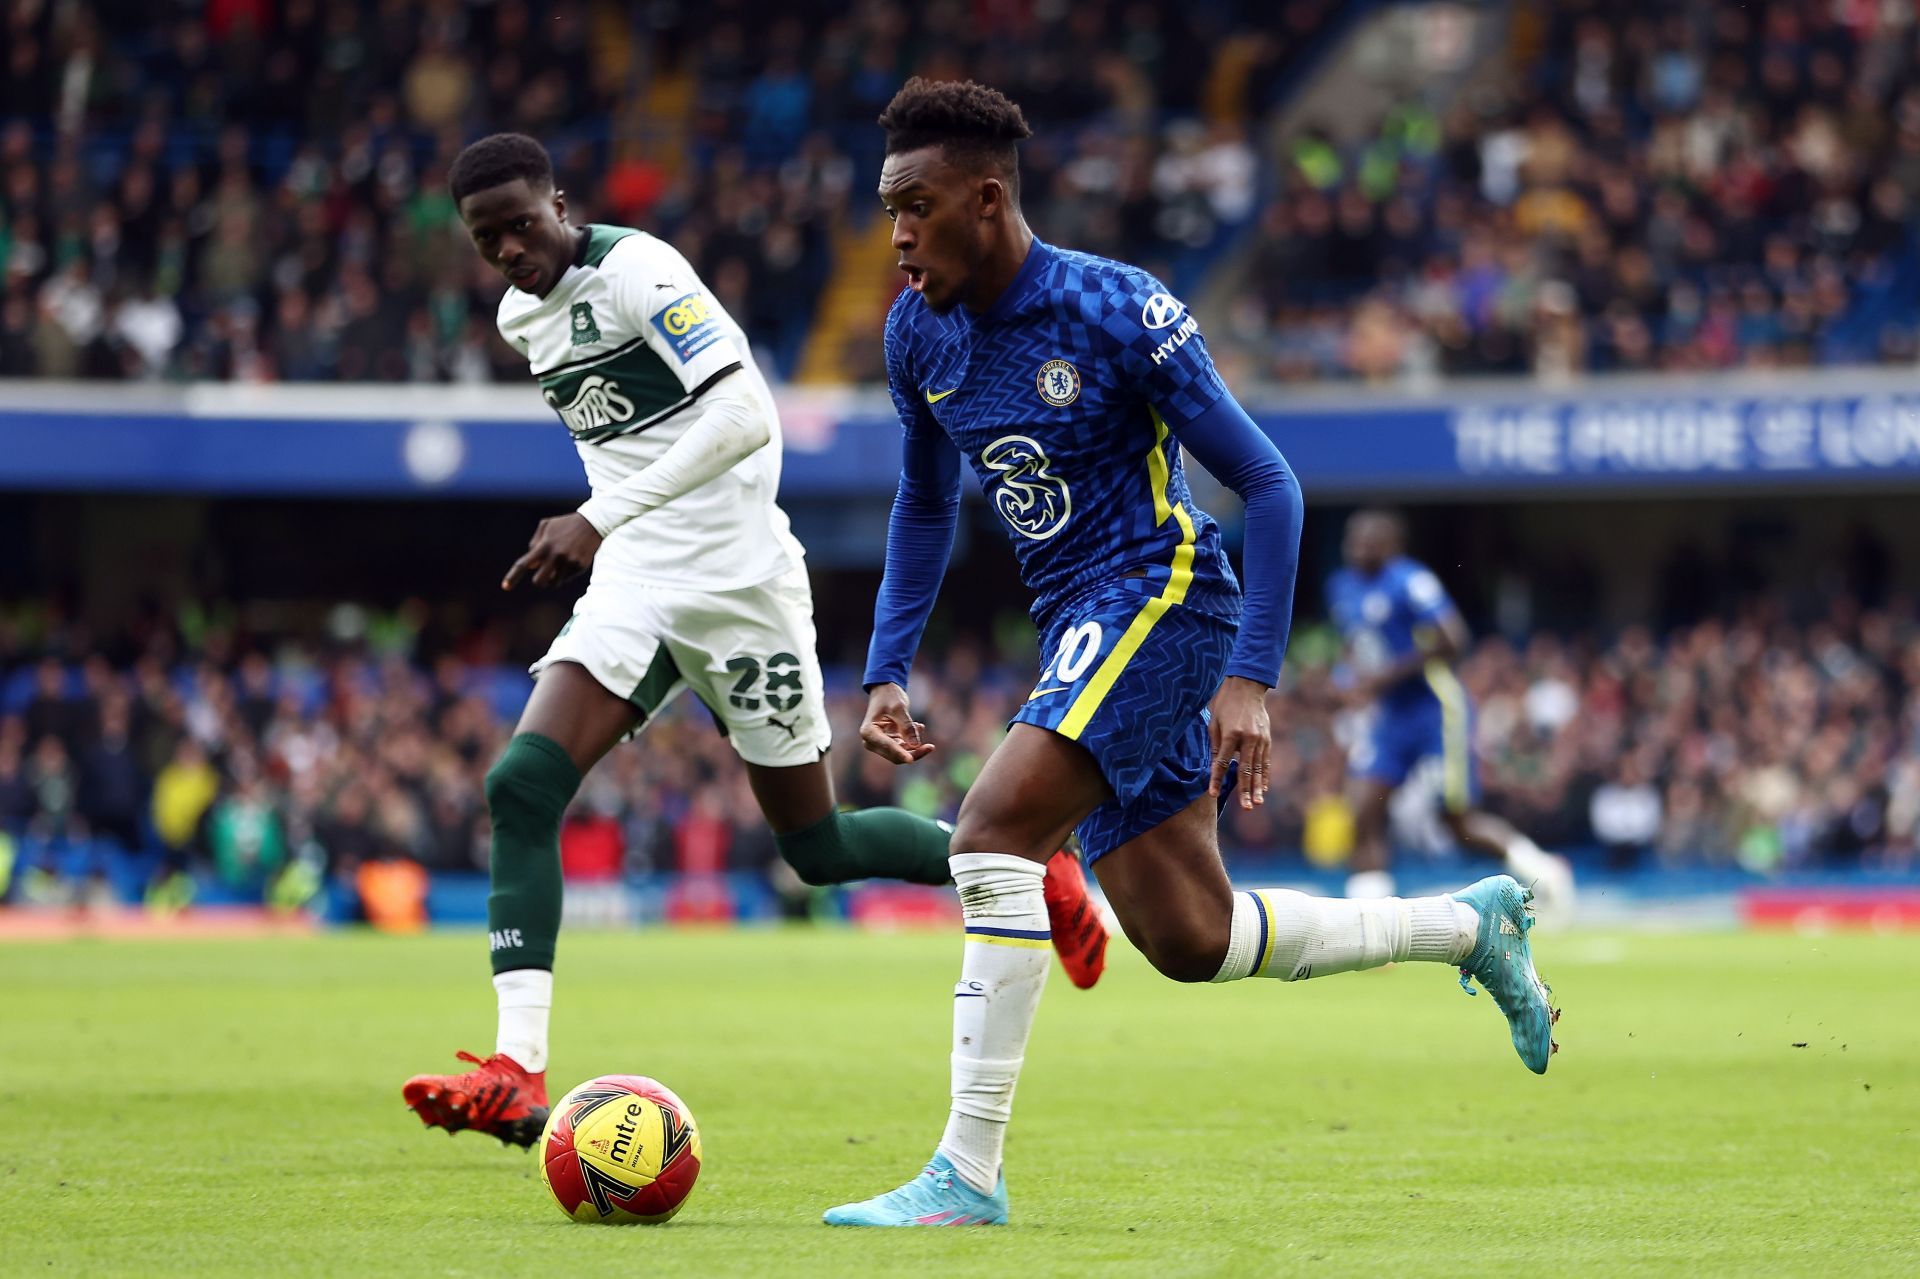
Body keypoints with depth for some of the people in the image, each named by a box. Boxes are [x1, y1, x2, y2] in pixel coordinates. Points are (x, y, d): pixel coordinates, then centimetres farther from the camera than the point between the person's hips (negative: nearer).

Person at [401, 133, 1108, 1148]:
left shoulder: (634, 270, -15)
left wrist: (601, 520, -29)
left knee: (818, 849, 1)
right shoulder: (520, 316, 11)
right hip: (633, 588, 7)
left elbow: (746, 416, -26)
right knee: (521, 786, -13)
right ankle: (516, 1073, -19)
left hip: (737, 579, -7)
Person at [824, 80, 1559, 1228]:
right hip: (1079, 625, 8)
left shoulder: (1115, 312, -17)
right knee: (1190, 940, 9)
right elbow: (926, 505, 21)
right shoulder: (920, 333, 3)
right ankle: (1471, 925, 29)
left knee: (993, 832, -25)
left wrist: (1251, 682, -20)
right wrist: (889, 670, 10)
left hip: (1159, 597, -8)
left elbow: (1269, 484, -14)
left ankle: (969, 1173, -23)